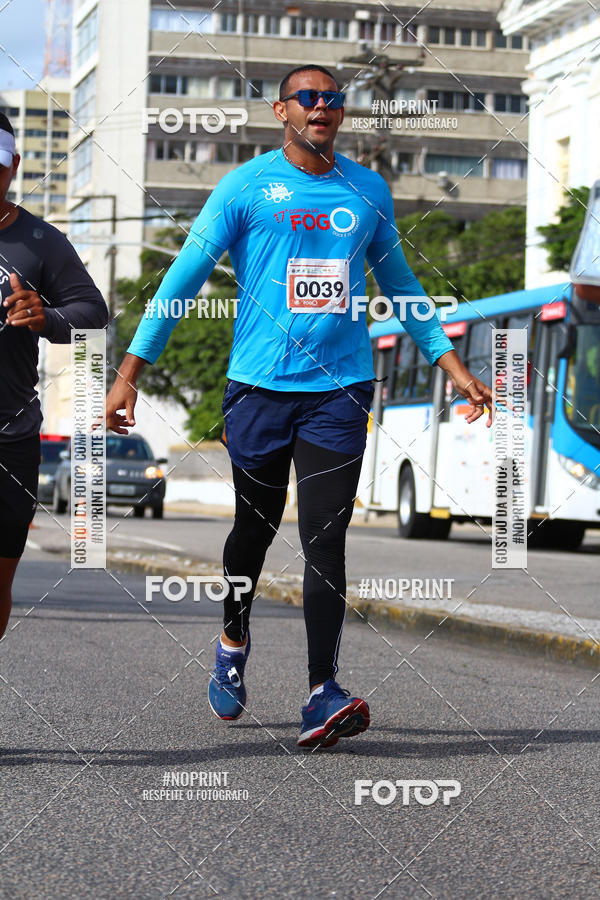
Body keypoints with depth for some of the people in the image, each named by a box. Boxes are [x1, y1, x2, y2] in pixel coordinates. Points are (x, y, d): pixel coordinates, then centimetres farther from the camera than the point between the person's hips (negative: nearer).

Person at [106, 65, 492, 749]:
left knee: (324, 539, -9)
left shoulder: (369, 192, 11)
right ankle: (233, 641, 38)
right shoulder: (246, 187, 0)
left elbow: (399, 285, 23)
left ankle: (322, 694, -13)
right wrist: (130, 371, -7)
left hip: (340, 389, 1)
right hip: (259, 385, -1)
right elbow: (184, 276, -1)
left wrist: (451, 365, 20)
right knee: (255, 527, 11)